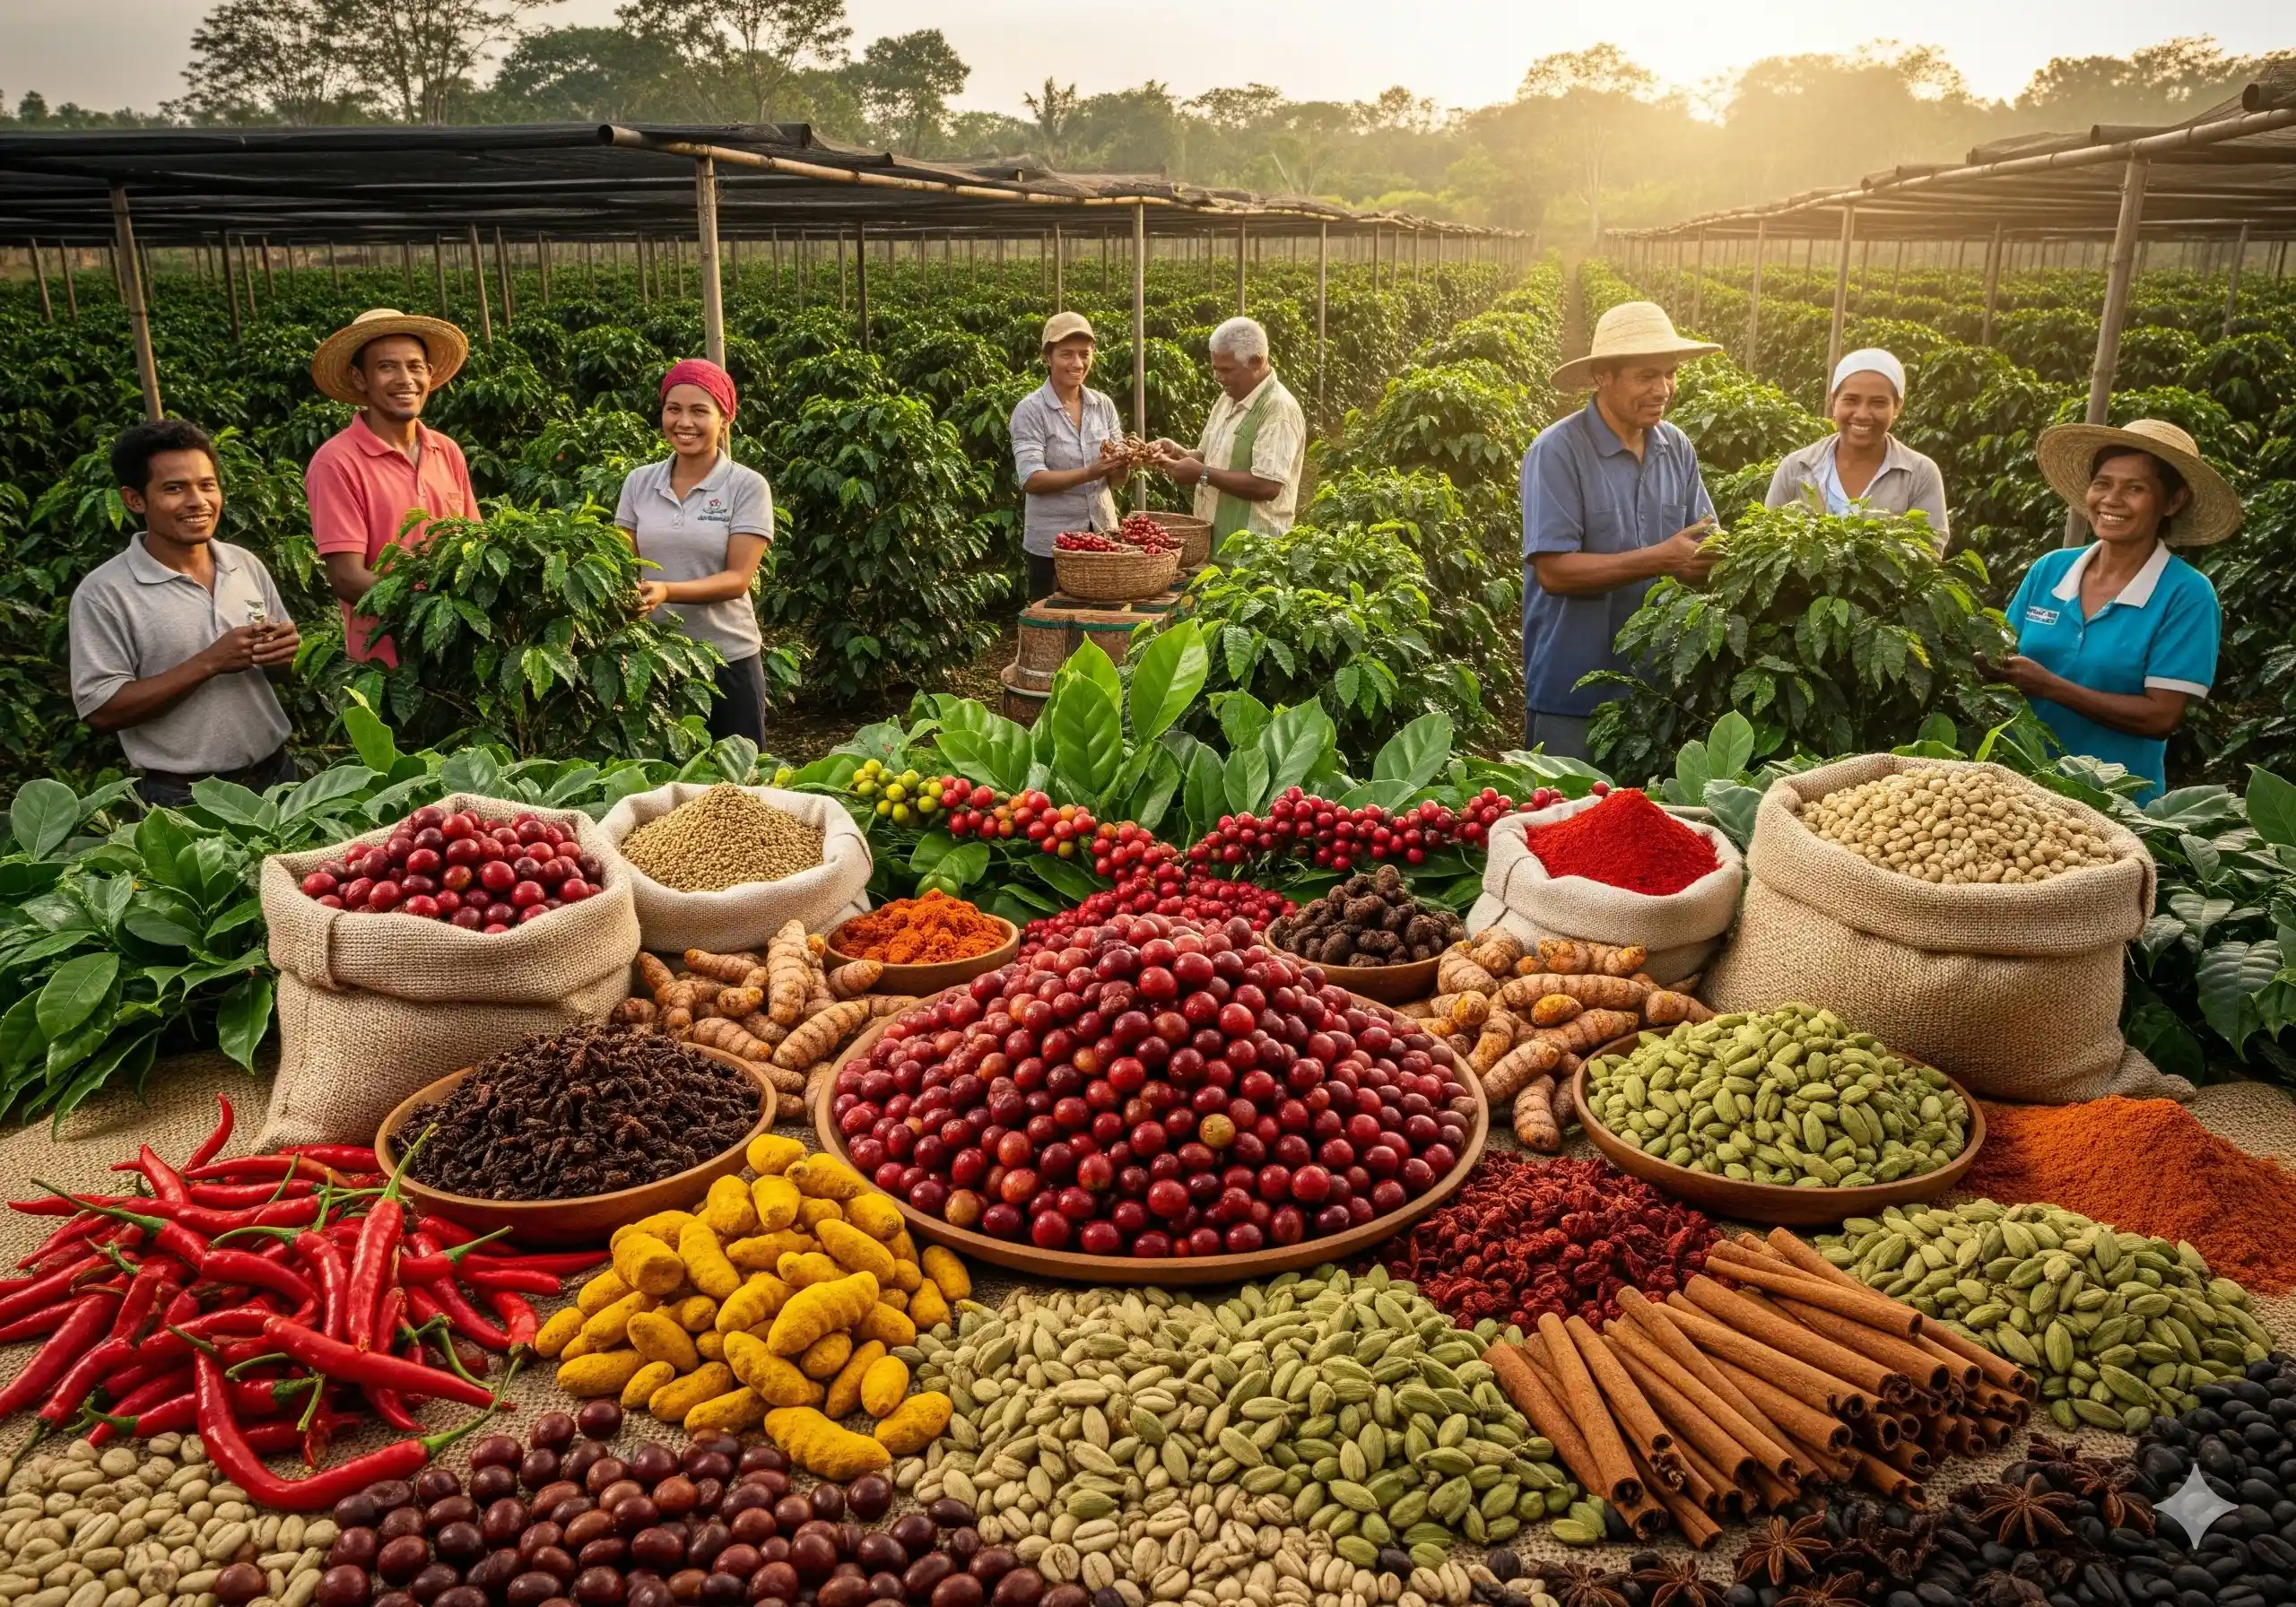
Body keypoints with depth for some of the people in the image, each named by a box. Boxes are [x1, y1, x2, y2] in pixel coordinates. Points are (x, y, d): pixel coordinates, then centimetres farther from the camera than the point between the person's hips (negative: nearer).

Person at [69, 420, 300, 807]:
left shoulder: (247, 565, 3)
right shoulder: (103, 593, -11)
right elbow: (101, 709, -15)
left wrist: (287, 654, -12)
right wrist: (208, 663, -22)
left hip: (275, 776, 5)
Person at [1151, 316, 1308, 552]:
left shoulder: (1279, 409, -16)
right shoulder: (1228, 399, 12)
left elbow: (1267, 486, -25)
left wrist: (1203, 475, -21)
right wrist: (1180, 454, 2)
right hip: (1213, 542, 8)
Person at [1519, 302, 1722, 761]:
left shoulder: (1678, 448, 5)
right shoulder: (1557, 452, -14)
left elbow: (1703, 544, 8)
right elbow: (1554, 570, -20)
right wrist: (1662, 560, -24)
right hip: (1573, 690, -6)